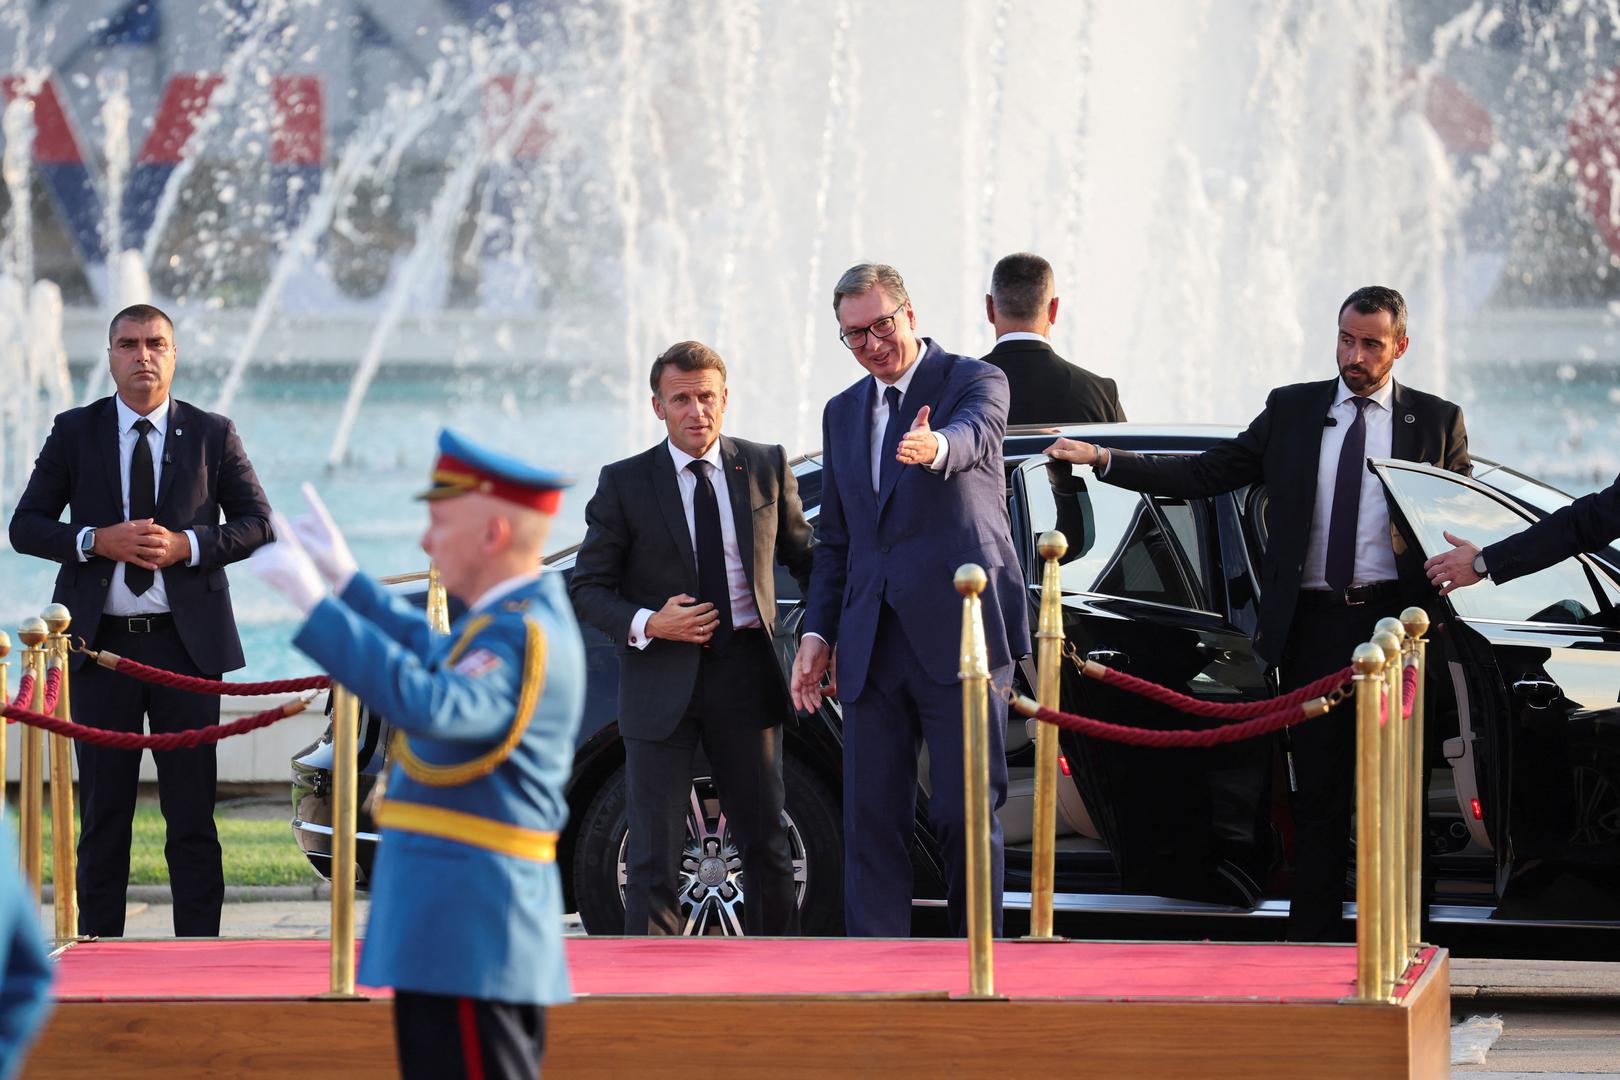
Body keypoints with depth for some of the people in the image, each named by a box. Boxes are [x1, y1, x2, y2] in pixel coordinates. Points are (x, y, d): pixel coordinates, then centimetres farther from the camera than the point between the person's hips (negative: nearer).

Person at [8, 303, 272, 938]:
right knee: (103, 808, 4)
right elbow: (26, 526, 5)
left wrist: (187, 545, -11)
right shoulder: (75, 433, 7)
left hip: (186, 641, -1)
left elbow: (257, 525, 6)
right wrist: (97, 541, -13)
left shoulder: (212, 435, 6)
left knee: (192, 808, 0)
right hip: (102, 641, 1)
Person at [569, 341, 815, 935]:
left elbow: (804, 559, 17)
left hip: (745, 671, 2)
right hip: (662, 680, -2)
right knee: (654, 857, -3)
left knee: (766, 845, 7)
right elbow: (588, 588, 1)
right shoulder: (625, 484, -1)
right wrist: (648, 624, -16)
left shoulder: (767, 467, 6)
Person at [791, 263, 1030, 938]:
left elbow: (972, 434, -24)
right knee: (872, 817, 2)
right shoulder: (843, 413, 20)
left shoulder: (975, 382, 1)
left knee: (966, 812, -6)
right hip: (872, 647, 6)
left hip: (956, 632, -6)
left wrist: (935, 446, -48)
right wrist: (817, 635, 12)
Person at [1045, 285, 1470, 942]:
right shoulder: (1292, 410, 12)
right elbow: (1206, 475, 8)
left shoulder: (1437, 420, 8)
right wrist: (1103, 461, 1)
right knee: (1318, 795, 2)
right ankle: (1313, 942, 4)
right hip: (1314, 626, 1)